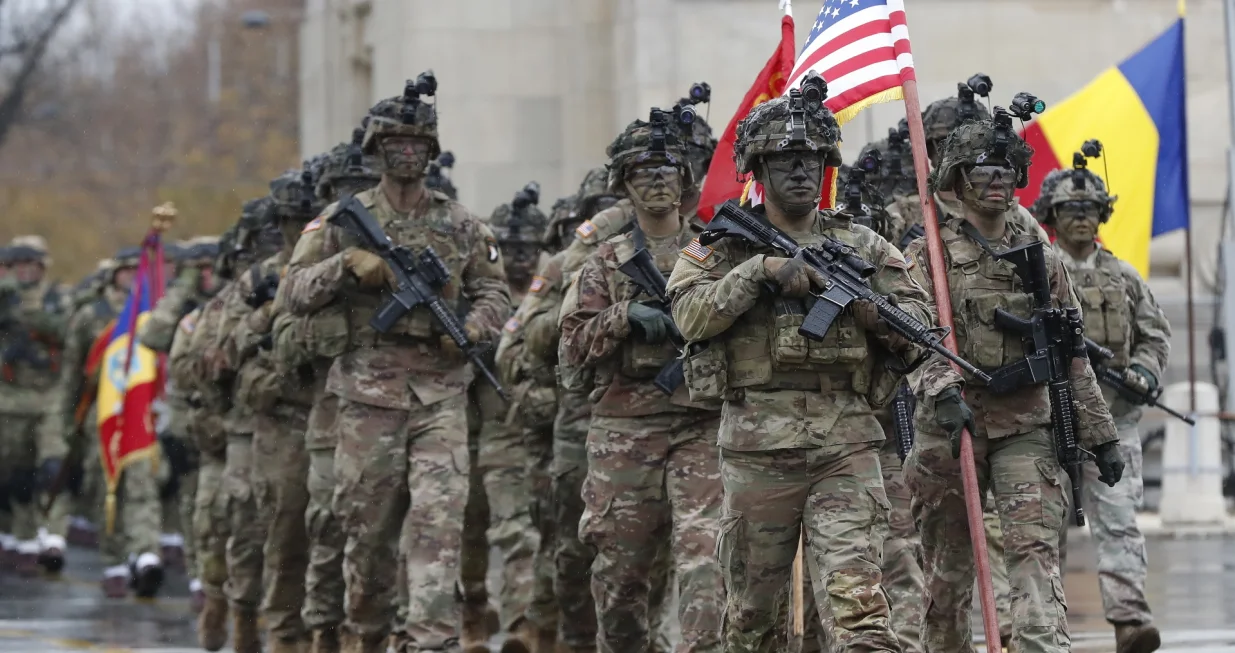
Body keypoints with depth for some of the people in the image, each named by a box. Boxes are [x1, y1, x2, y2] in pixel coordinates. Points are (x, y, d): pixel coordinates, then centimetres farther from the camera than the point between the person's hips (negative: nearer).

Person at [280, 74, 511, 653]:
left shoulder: (461, 225, 9)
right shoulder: (342, 220, 5)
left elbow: (495, 292, 14)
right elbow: (295, 292, 2)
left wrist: (475, 326, -7)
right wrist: (345, 264, -15)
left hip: (440, 394, 0)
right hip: (368, 394, 0)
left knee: (439, 521, -12)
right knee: (367, 528, 6)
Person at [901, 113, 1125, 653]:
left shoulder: (1040, 259, 12)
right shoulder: (929, 255, 2)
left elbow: (1073, 358, 15)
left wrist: (1100, 436, 13)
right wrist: (945, 389, -32)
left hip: (1026, 427, 2)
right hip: (949, 426, -1)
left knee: (1036, 551, -15)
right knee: (947, 571, 7)